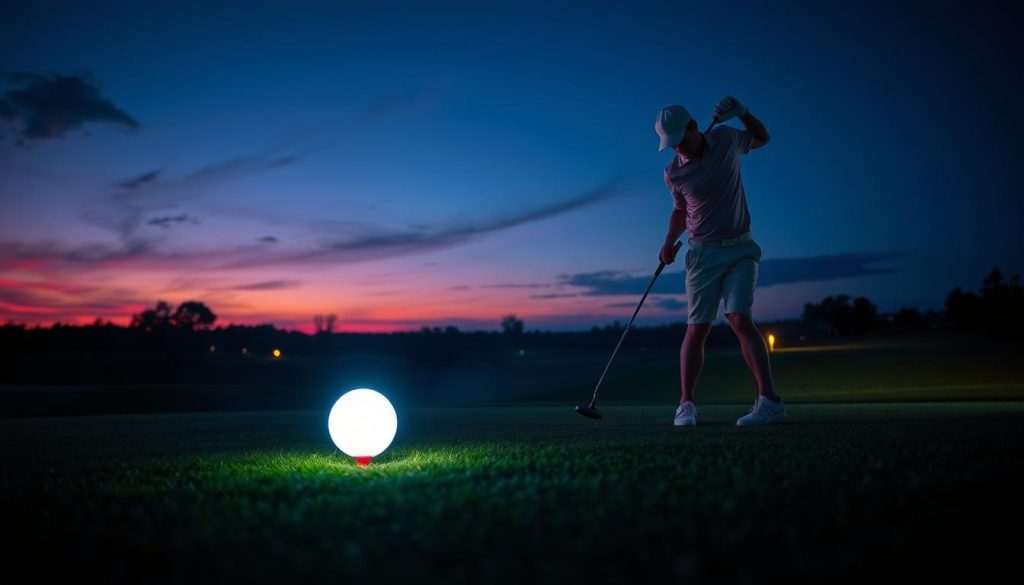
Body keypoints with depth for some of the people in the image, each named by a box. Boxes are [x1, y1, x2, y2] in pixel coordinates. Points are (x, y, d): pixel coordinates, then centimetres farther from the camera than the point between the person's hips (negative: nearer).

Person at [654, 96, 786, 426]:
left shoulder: (726, 138, -2)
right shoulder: (674, 173, -3)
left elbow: (762, 139, 18)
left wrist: (742, 113, 0)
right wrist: (670, 241, -1)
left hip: (741, 249, -1)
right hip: (703, 253, 1)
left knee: (740, 319, -18)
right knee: (696, 329, -1)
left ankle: (769, 399, -19)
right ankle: (686, 404, 7)